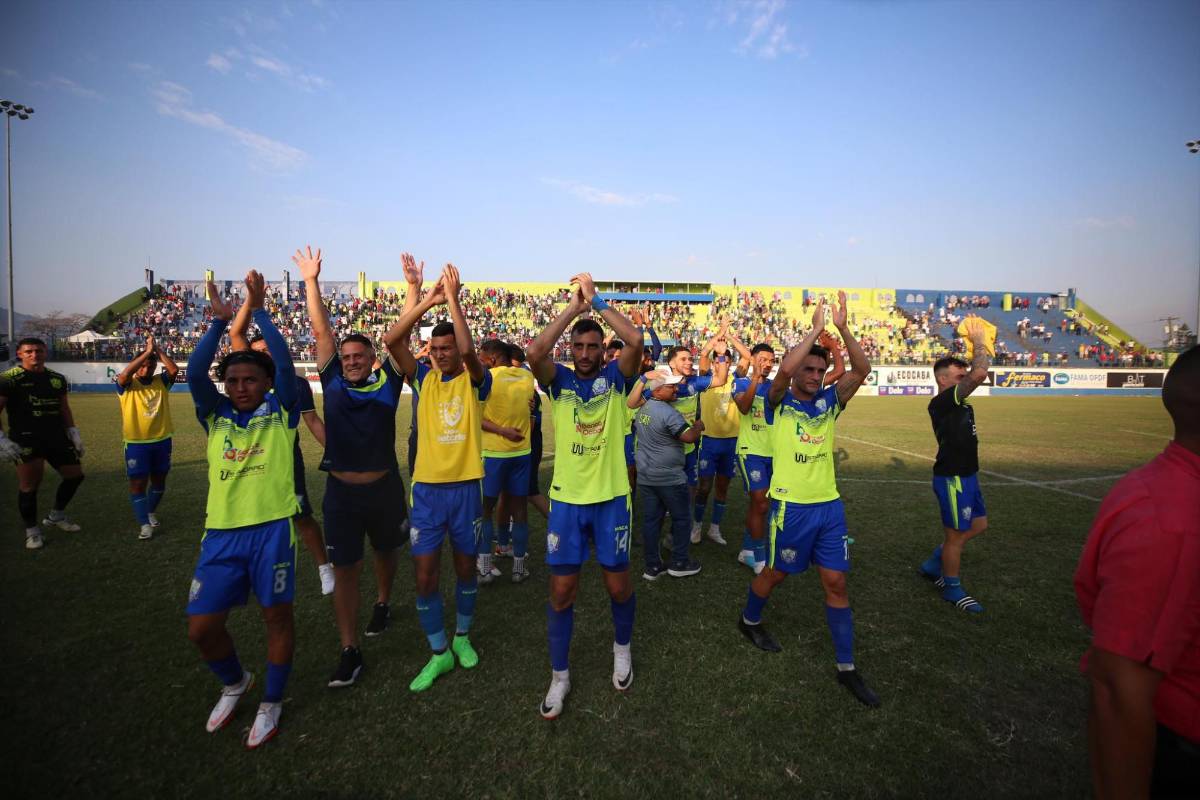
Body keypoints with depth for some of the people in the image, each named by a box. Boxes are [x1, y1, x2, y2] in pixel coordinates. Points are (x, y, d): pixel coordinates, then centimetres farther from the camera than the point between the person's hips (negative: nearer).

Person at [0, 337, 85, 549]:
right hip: (25, 441, -6)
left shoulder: (57, 378, 10)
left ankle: (56, 516, 32)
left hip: (56, 437, 6)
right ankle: (32, 531, 17)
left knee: (75, 475, 11)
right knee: (29, 486, -1)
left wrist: (73, 432, 11)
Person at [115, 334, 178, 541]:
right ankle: (144, 523, 7)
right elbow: (125, 373, -27)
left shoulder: (161, 381, 2)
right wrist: (147, 351, -26)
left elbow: (174, 369, -16)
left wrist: (157, 349, -18)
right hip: (136, 443, -3)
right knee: (138, 483, -1)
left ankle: (150, 511, 38)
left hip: (162, 440, 3)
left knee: (159, 480, 16)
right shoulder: (126, 385, -6)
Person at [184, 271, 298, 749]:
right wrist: (219, 321, -10)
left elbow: (285, 363, -12)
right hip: (221, 532, 3)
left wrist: (258, 310, -8)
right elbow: (194, 374, -6)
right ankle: (234, 683, 36)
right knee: (201, 626, 6)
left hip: (272, 528, -3)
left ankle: (271, 702, 28)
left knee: (277, 614, 7)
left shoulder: (281, 412, 1)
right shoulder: (215, 416, 9)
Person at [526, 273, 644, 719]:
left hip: (611, 498, 0)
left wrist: (596, 301, -14)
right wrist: (573, 307, -15)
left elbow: (635, 341, -20)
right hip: (566, 500, 1)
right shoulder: (559, 380, 0)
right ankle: (559, 675, 25)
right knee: (562, 589, 6)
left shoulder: (615, 377, -1)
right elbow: (535, 353, -21)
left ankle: (622, 648, 42)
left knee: (618, 584, 12)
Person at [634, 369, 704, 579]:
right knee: (680, 518, 9)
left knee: (650, 519, 10)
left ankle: (652, 566, 17)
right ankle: (679, 563, 18)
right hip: (669, 478, -8)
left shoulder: (643, 408, 8)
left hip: (646, 475, 8)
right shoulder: (669, 413, -20)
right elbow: (689, 437, -23)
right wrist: (698, 426, -3)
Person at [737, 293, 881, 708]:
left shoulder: (829, 402, 5)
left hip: (829, 505, 4)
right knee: (776, 573, 13)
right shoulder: (780, 403, -7)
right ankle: (750, 620, 41)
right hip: (791, 506, -4)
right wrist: (815, 330, -20)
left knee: (836, 582, 7)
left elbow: (863, 369, -6)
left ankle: (846, 667, 20)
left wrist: (842, 328, -15)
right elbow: (784, 369, -28)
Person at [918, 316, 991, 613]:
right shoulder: (941, 402, -21)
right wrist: (978, 343, -19)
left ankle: (933, 564, 34)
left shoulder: (958, 402, 9)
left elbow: (977, 375, 20)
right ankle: (952, 588, 22)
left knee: (978, 525, 21)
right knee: (956, 534, 3)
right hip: (952, 479, -10)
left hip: (966, 476, 10)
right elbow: (979, 376, -28)